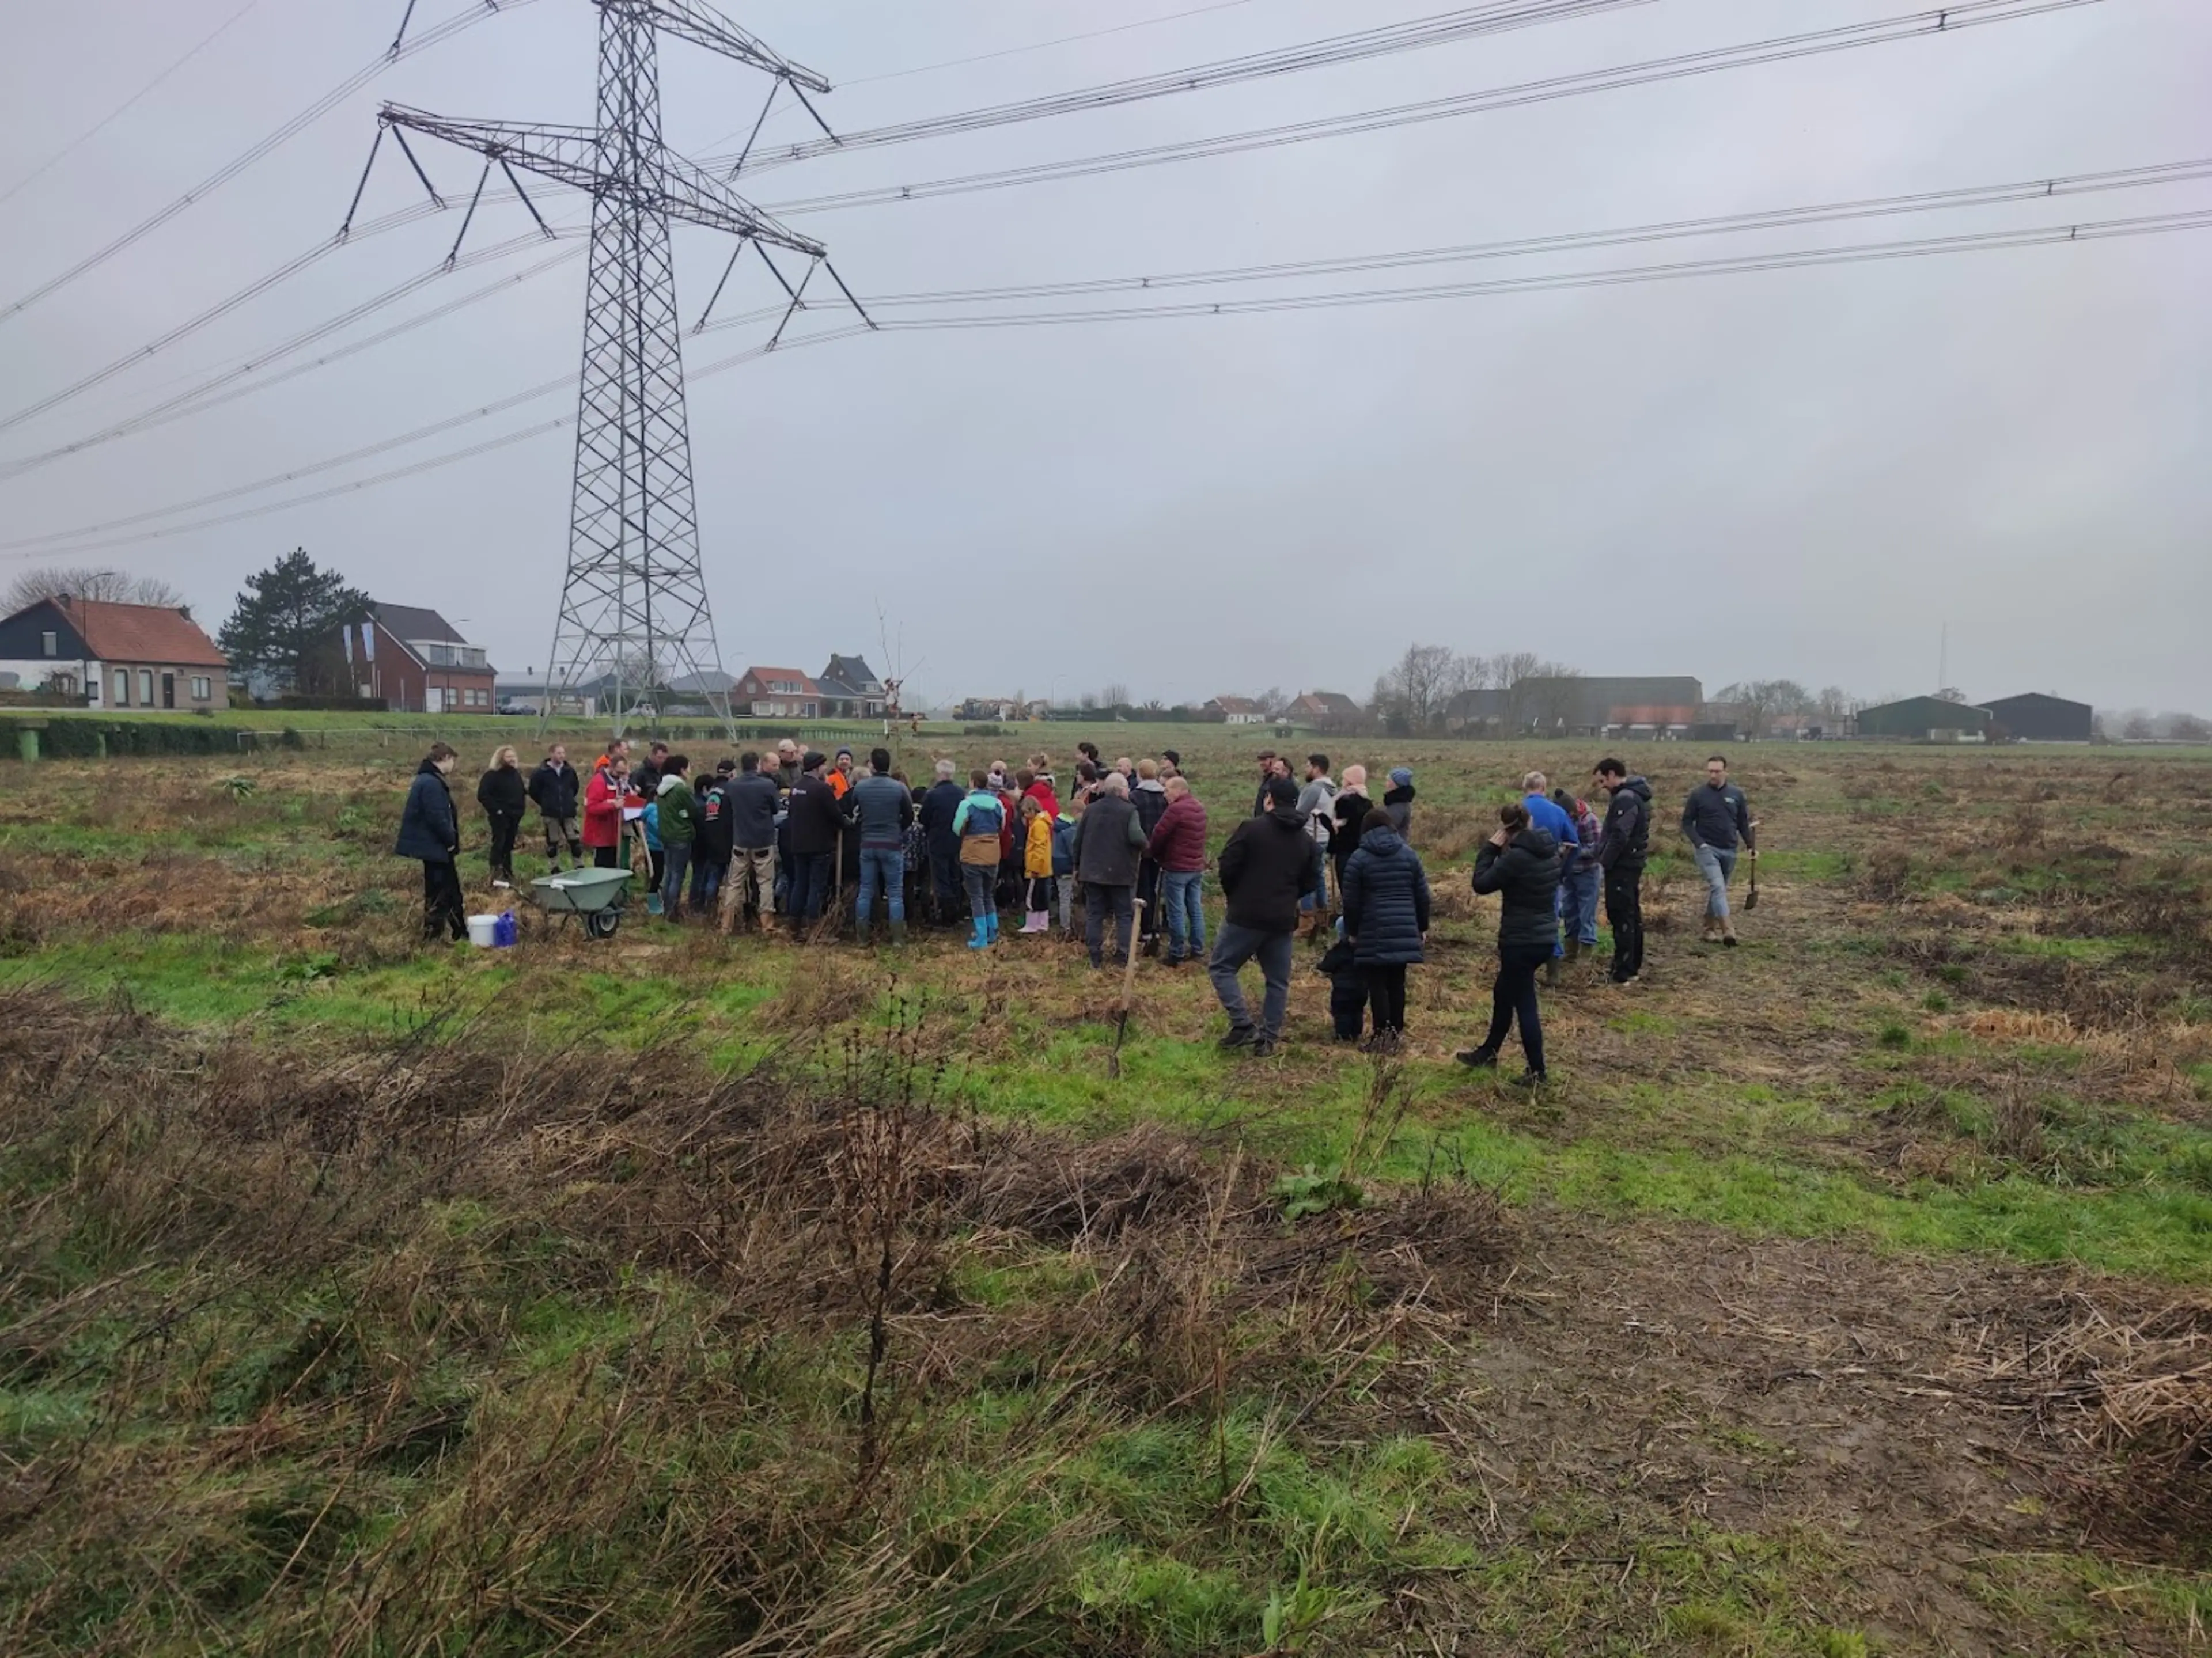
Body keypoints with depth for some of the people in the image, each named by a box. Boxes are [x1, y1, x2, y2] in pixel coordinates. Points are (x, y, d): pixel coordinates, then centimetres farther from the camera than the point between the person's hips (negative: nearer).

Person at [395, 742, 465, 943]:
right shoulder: (431, 783, -20)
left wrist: (450, 840, 13)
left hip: (435, 845, 11)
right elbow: (437, 818, -25)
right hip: (435, 847, -11)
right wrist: (450, 840, -13)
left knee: (451, 889, 18)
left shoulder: (429, 780, 14)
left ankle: (461, 932, 28)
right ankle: (431, 937, 5)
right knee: (438, 894, -3)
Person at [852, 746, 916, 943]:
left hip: (867, 845, 2)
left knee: (866, 891, 9)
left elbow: (854, 813, 6)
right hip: (892, 845, -2)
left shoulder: (860, 787, -4)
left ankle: (862, 937, 12)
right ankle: (898, 938, 2)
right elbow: (909, 816, -1)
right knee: (895, 893, 3)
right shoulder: (899, 788, -9)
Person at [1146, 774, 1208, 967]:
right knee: (1196, 909, 13)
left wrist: (1152, 852, 3)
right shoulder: (1199, 808, 11)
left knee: (1176, 911, -2)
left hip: (1176, 867, -8)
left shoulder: (1176, 809, -16)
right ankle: (1198, 948, 19)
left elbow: (1159, 834, -15)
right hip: (1197, 867, 8)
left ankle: (1177, 954, 2)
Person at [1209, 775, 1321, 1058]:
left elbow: (1227, 867, -11)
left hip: (1245, 916, -5)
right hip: (1283, 920, 5)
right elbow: (1311, 883, 9)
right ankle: (1268, 1038, 15)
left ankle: (1243, 1025, -7)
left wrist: (1235, 896, 7)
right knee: (1278, 981, 14)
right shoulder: (1308, 841, 7)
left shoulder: (1250, 828, -9)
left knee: (1221, 968, 6)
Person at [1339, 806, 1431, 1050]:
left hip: (1373, 932, -4)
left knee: (1377, 984, 0)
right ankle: (1397, 1031, 17)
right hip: (1405, 931, 4)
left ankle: (1383, 1034, -4)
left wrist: (1351, 931, 8)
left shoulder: (1358, 858, -1)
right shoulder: (1409, 854, 9)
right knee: (1397, 982, 12)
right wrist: (1423, 927, 19)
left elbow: (1351, 901, -3)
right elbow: (1422, 895, 10)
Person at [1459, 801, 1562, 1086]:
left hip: (1521, 940, -9)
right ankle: (1488, 1053, 38)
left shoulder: (1516, 856, -21)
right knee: (1503, 993, 23)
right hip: (1546, 937, 9)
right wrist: (1500, 850, 7)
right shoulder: (1549, 850, 4)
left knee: (1524, 1003, 1)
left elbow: (1481, 884, -14)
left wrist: (1491, 848, -7)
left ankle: (1537, 1072, 7)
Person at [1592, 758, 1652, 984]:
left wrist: (1604, 862, -16)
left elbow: (1619, 837, -23)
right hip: (1632, 863, 11)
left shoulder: (1625, 799, -19)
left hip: (1621, 866, -11)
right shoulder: (1635, 795, 15)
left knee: (1621, 918, -8)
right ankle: (1634, 965, 25)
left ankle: (1623, 973, -6)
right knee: (1632, 916, 16)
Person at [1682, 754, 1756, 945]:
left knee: (1720, 889, 11)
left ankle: (1711, 928, 23)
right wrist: (1699, 843, -12)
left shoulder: (1736, 795, 6)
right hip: (1707, 849, -4)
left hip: (1729, 850, 4)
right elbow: (1687, 823, 0)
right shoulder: (1698, 794, -3)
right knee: (1717, 887, -18)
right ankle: (1728, 930, -28)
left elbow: (1743, 823, 13)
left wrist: (1750, 846, 4)